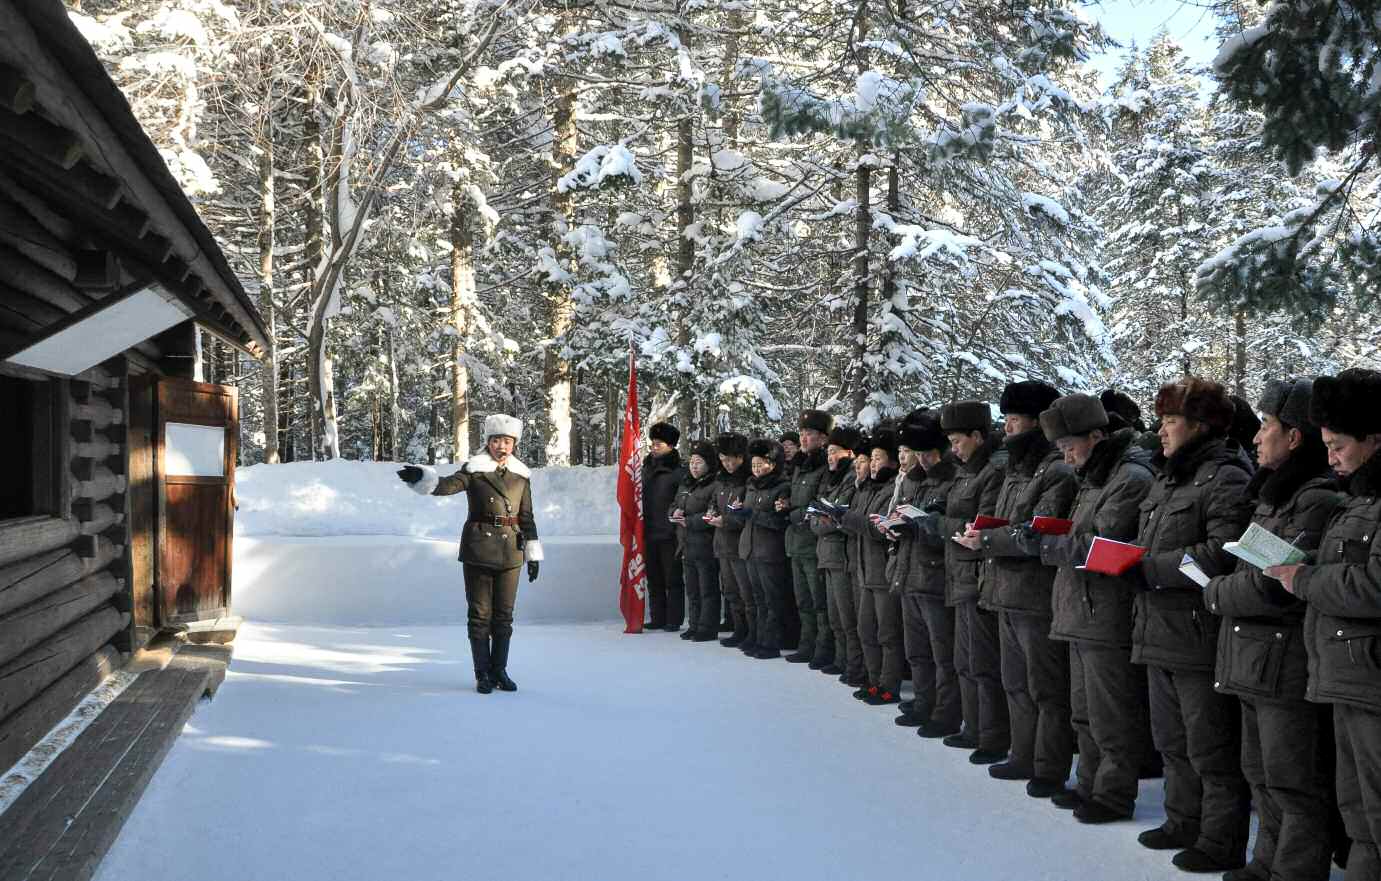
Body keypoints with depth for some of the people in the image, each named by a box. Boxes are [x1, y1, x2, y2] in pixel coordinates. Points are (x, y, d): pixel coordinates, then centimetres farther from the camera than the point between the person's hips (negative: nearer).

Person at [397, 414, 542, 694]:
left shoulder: (521, 475, 9)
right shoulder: (474, 470, -1)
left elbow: (526, 517, 13)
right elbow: (448, 485, -19)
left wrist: (533, 553, 11)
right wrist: (422, 477, -39)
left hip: (510, 551, 3)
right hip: (479, 548, -3)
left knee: (504, 614, 7)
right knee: (479, 613, 1)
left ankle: (499, 671, 18)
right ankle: (482, 674, 9)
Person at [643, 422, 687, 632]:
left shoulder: (678, 471, -8)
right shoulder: (647, 467, 13)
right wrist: (640, 524, 16)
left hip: (670, 534, -7)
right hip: (649, 532, 7)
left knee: (673, 579, 1)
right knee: (654, 579, 12)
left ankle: (674, 620, 6)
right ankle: (657, 618, 19)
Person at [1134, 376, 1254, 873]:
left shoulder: (1227, 478, -13)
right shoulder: (1167, 481, 17)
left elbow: (1222, 555, -23)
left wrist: (1149, 567, -20)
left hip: (1199, 635, -10)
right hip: (1161, 634, 10)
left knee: (1211, 749, 0)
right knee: (1172, 740, 19)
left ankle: (1222, 845, 9)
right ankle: (1184, 823, 33)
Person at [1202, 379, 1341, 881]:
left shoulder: (1317, 502, -17)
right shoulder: (1272, 496, 15)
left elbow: (1274, 588, -22)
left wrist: (1216, 593, -7)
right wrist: (1227, 590, 2)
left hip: (1289, 665, -10)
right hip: (1255, 663, 10)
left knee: (1295, 785, -2)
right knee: (1261, 776, 19)